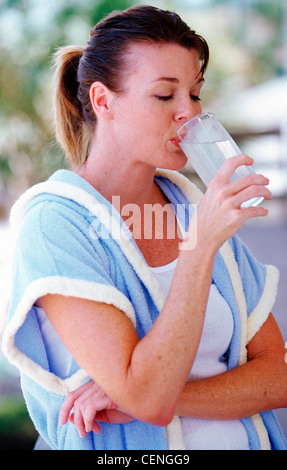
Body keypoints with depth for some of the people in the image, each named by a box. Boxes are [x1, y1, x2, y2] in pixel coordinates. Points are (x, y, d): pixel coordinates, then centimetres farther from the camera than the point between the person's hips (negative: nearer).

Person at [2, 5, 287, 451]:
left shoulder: (196, 209, 5)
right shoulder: (55, 222, -10)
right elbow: (149, 399, -18)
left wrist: (167, 395, -13)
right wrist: (202, 244, -20)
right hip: (136, 453, -3)